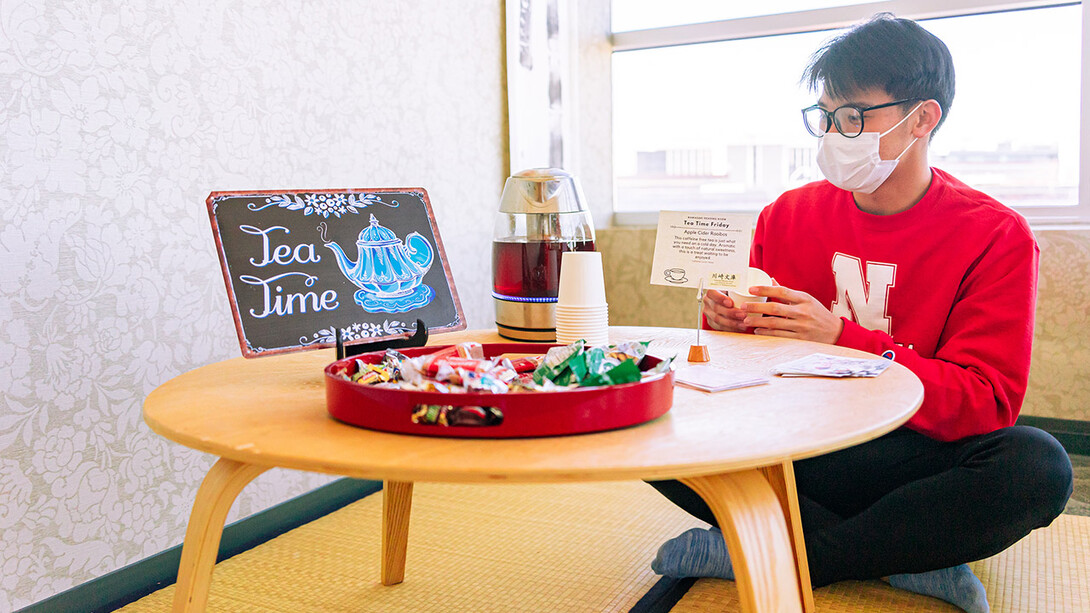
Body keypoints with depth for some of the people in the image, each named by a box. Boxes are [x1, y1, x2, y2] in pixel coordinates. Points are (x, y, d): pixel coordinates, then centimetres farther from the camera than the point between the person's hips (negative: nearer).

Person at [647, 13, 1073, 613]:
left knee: (1039, 466, -32)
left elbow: (989, 400, -11)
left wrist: (842, 338, -23)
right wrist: (731, 323, -14)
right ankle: (901, 558, -19)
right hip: (784, 451, 3)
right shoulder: (786, 216, 6)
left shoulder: (996, 237, -3)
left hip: (909, 459, -2)